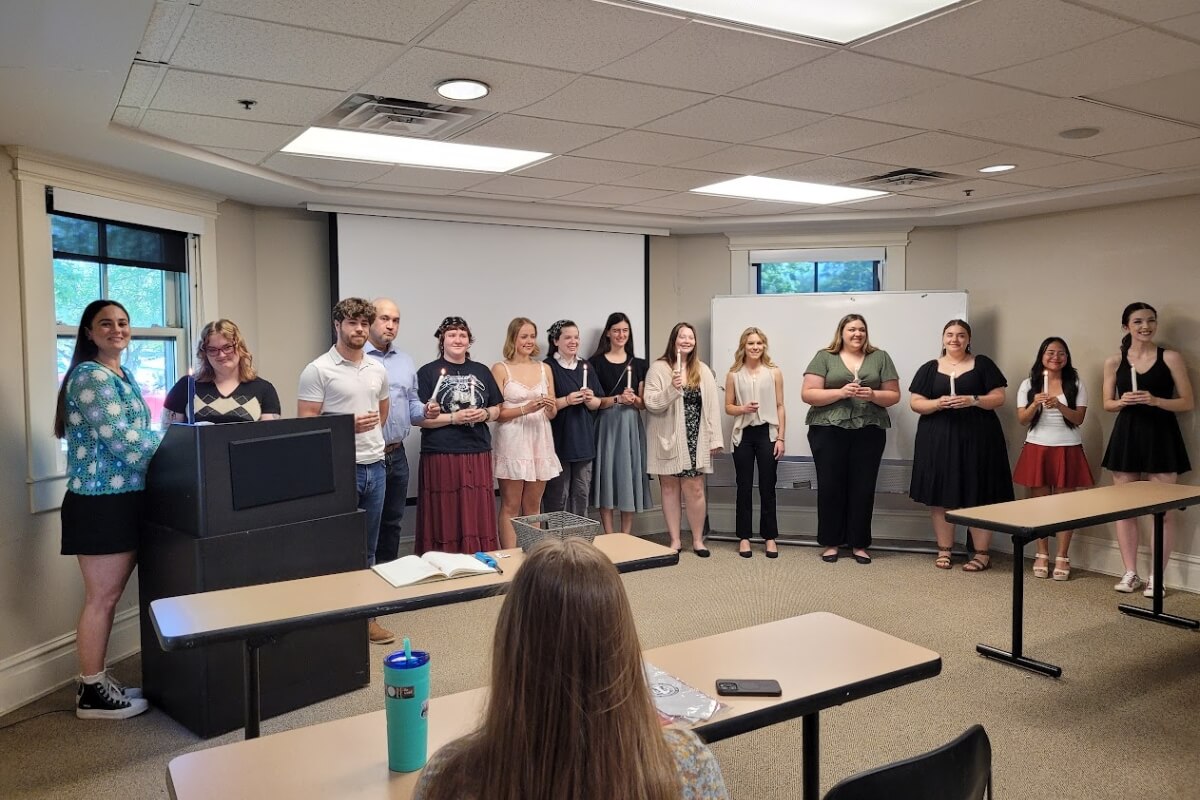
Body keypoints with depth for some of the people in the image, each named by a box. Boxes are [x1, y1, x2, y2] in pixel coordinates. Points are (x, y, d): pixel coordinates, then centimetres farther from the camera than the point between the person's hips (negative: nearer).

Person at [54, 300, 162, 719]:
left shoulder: (126, 377, 16)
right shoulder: (90, 377, -13)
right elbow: (120, 440, -20)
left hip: (127, 498, 9)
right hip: (100, 502, -9)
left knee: (110, 596, 15)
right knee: (101, 598, 0)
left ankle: (97, 681, 26)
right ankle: (92, 694, 12)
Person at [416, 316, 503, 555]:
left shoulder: (481, 371, 13)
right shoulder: (427, 372, -1)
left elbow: (497, 409, 18)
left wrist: (485, 414, -3)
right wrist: (454, 418, -14)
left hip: (477, 454, 4)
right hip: (440, 455, -4)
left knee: (478, 518, 4)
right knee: (444, 520, -1)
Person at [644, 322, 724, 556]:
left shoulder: (703, 370, 6)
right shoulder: (658, 368, -3)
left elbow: (712, 405, 4)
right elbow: (651, 404, -10)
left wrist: (714, 438, -1)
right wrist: (672, 388, -24)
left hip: (694, 439, 2)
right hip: (668, 439, -1)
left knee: (694, 489, 1)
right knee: (670, 488, 7)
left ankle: (698, 540, 16)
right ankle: (675, 540, 18)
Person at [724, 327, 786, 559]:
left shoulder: (774, 372, 1)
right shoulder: (734, 374, 3)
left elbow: (780, 407, 1)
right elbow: (728, 407, 7)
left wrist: (780, 438, -3)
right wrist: (742, 409, -14)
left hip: (767, 433, -1)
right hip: (743, 434, 1)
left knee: (767, 487, 4)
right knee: (744, 487, 7)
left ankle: (769, 537, 15)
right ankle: (744, 537, 15)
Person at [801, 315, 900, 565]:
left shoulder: (880, 357, 11)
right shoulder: (824, 357, 4)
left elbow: (894, 395, 10)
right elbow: (808, 394, -2)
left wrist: (873, 395, -10)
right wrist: (841, 392, -14)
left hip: (869, 432, 2)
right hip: (829, 431, -1)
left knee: (863, 488, 2)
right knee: (830, 486, 1)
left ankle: (859, 543, 15)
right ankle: (831, 542, 13)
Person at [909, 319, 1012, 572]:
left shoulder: (983, 364, 6)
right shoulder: (930, 369, 9)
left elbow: (999, 398, 1)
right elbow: (915, 403, 4)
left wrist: (972, 400, -15)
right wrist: (938, 403, -14)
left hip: (976, 439, -1)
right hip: (938, 440, 2)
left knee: (978, 496, -1)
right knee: (940, 496, 3)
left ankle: (982, 553, 7)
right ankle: (944, 550, 14)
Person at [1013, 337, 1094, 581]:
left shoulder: (1075, 385, 3)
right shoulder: (1028, 384, 4)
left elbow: (1079, 418, -5)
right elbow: (1022, 420, -1)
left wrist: (1059, 405, -22)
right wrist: (1035, 404, -20)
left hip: (1068, 449, -1)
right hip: (1037, 448, 1)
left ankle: (1062, 558, 8)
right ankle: (1042, 555, 15)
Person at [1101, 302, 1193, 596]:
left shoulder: (1171, 358, -2)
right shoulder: (1114, 362, 4)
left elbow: (1187, 403, -2)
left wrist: (1155, 400, -18)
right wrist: (1122, 401, -11)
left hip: (1161, 436, -2)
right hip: (1126, 435, 2)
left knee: (1163, 510, -1)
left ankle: (1156, 577, 10)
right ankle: (1130, 573, 18)